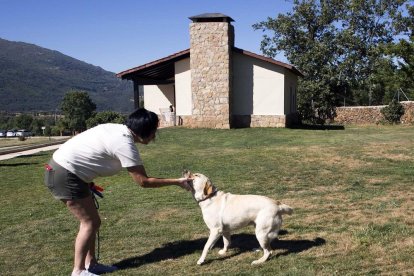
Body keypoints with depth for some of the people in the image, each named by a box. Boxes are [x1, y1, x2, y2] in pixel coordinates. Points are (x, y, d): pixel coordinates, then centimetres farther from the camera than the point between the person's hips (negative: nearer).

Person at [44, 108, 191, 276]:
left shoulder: (118, 129, 6)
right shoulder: (125, 144, -20)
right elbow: (143, 181, -17)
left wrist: (88, 181, 14)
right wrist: (176, 182, -11)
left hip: (61, 168, 9)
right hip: (65, 175, -9)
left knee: (91, 220, 14)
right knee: (90, 223, -1)